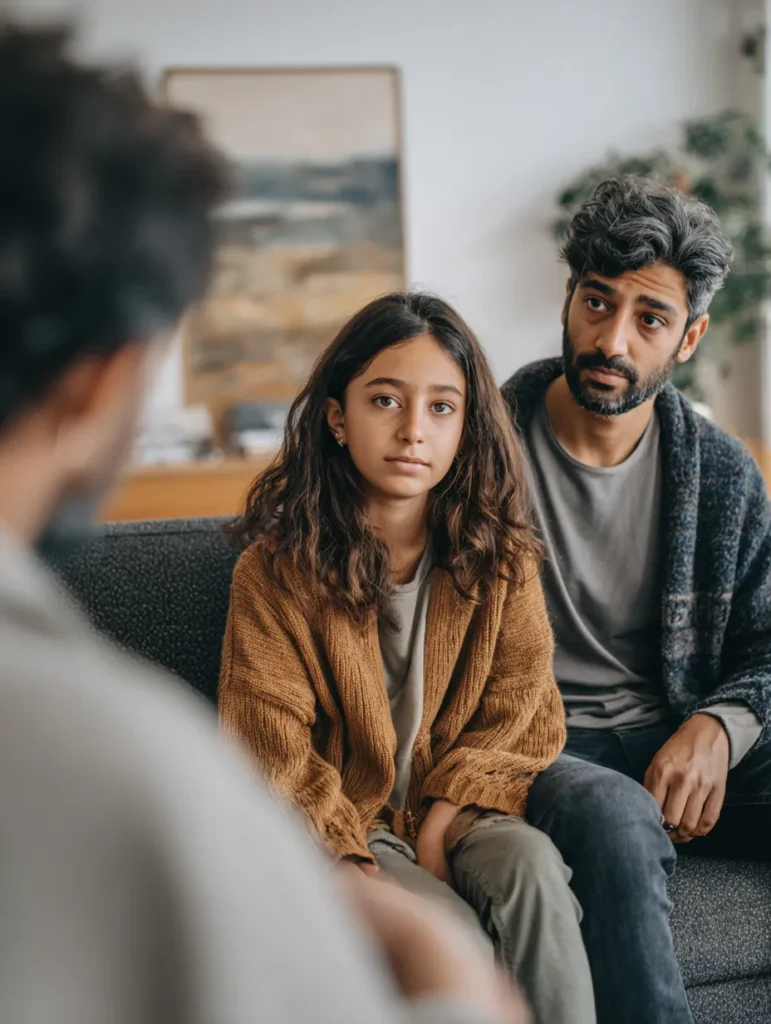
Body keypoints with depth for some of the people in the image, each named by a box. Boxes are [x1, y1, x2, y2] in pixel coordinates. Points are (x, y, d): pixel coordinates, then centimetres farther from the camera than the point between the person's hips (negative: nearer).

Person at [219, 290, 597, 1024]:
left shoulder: (497, 549, 0)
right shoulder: (278, 568, -9)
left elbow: (520, 705, 2)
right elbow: (272, 751, -7)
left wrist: (448, 813, -11)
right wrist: (346, 863, -17)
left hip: (463, 806, 3)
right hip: (343, 821, -2)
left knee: (531, 866, -29)